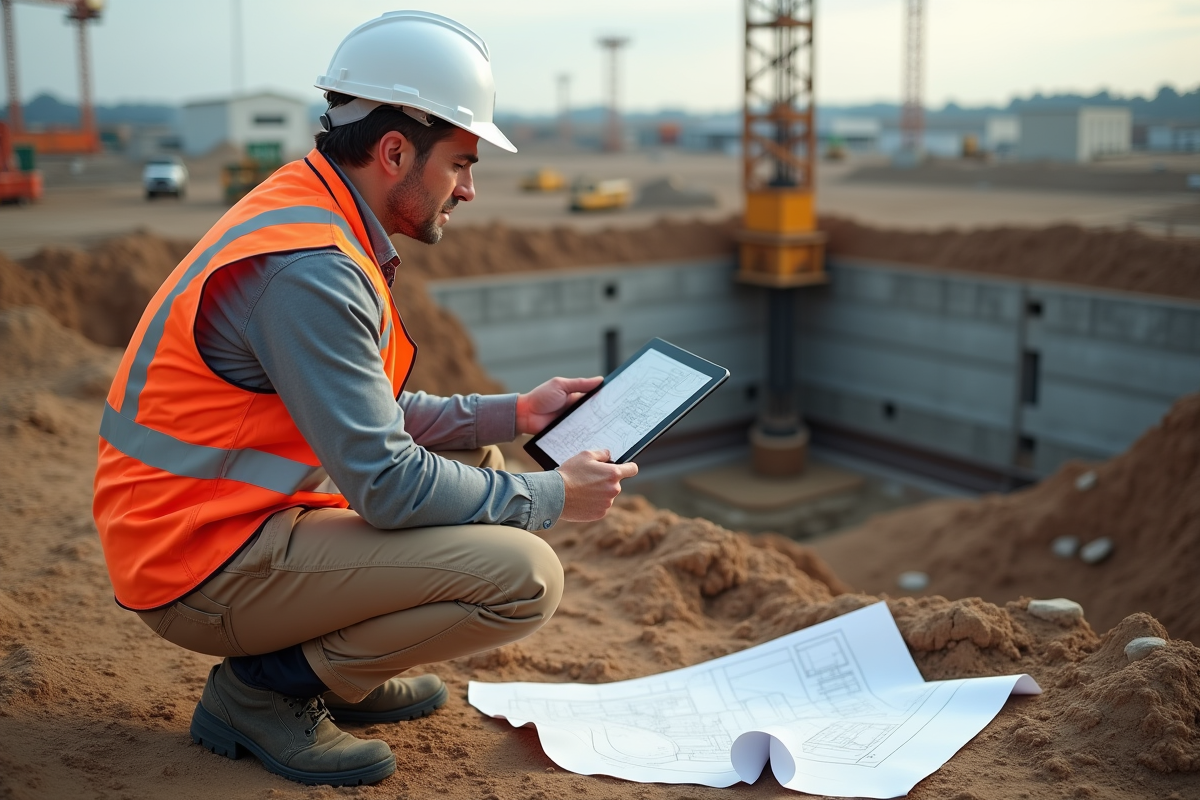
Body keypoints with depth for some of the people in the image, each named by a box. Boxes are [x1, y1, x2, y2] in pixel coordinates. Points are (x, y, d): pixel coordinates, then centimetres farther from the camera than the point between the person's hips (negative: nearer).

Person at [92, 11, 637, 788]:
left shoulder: (307, 214, 8)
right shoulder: (309, 269, -24)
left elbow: (370, 412, 15)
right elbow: (387, 485, -23)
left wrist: (514, 414, 10)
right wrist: (552, 498, -11)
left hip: (228, 515, 10)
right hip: (204, 569, -10)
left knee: (473, 456, 16)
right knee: (524, 577, -17)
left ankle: (338, 669, 14)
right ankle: (267, 690, -3)